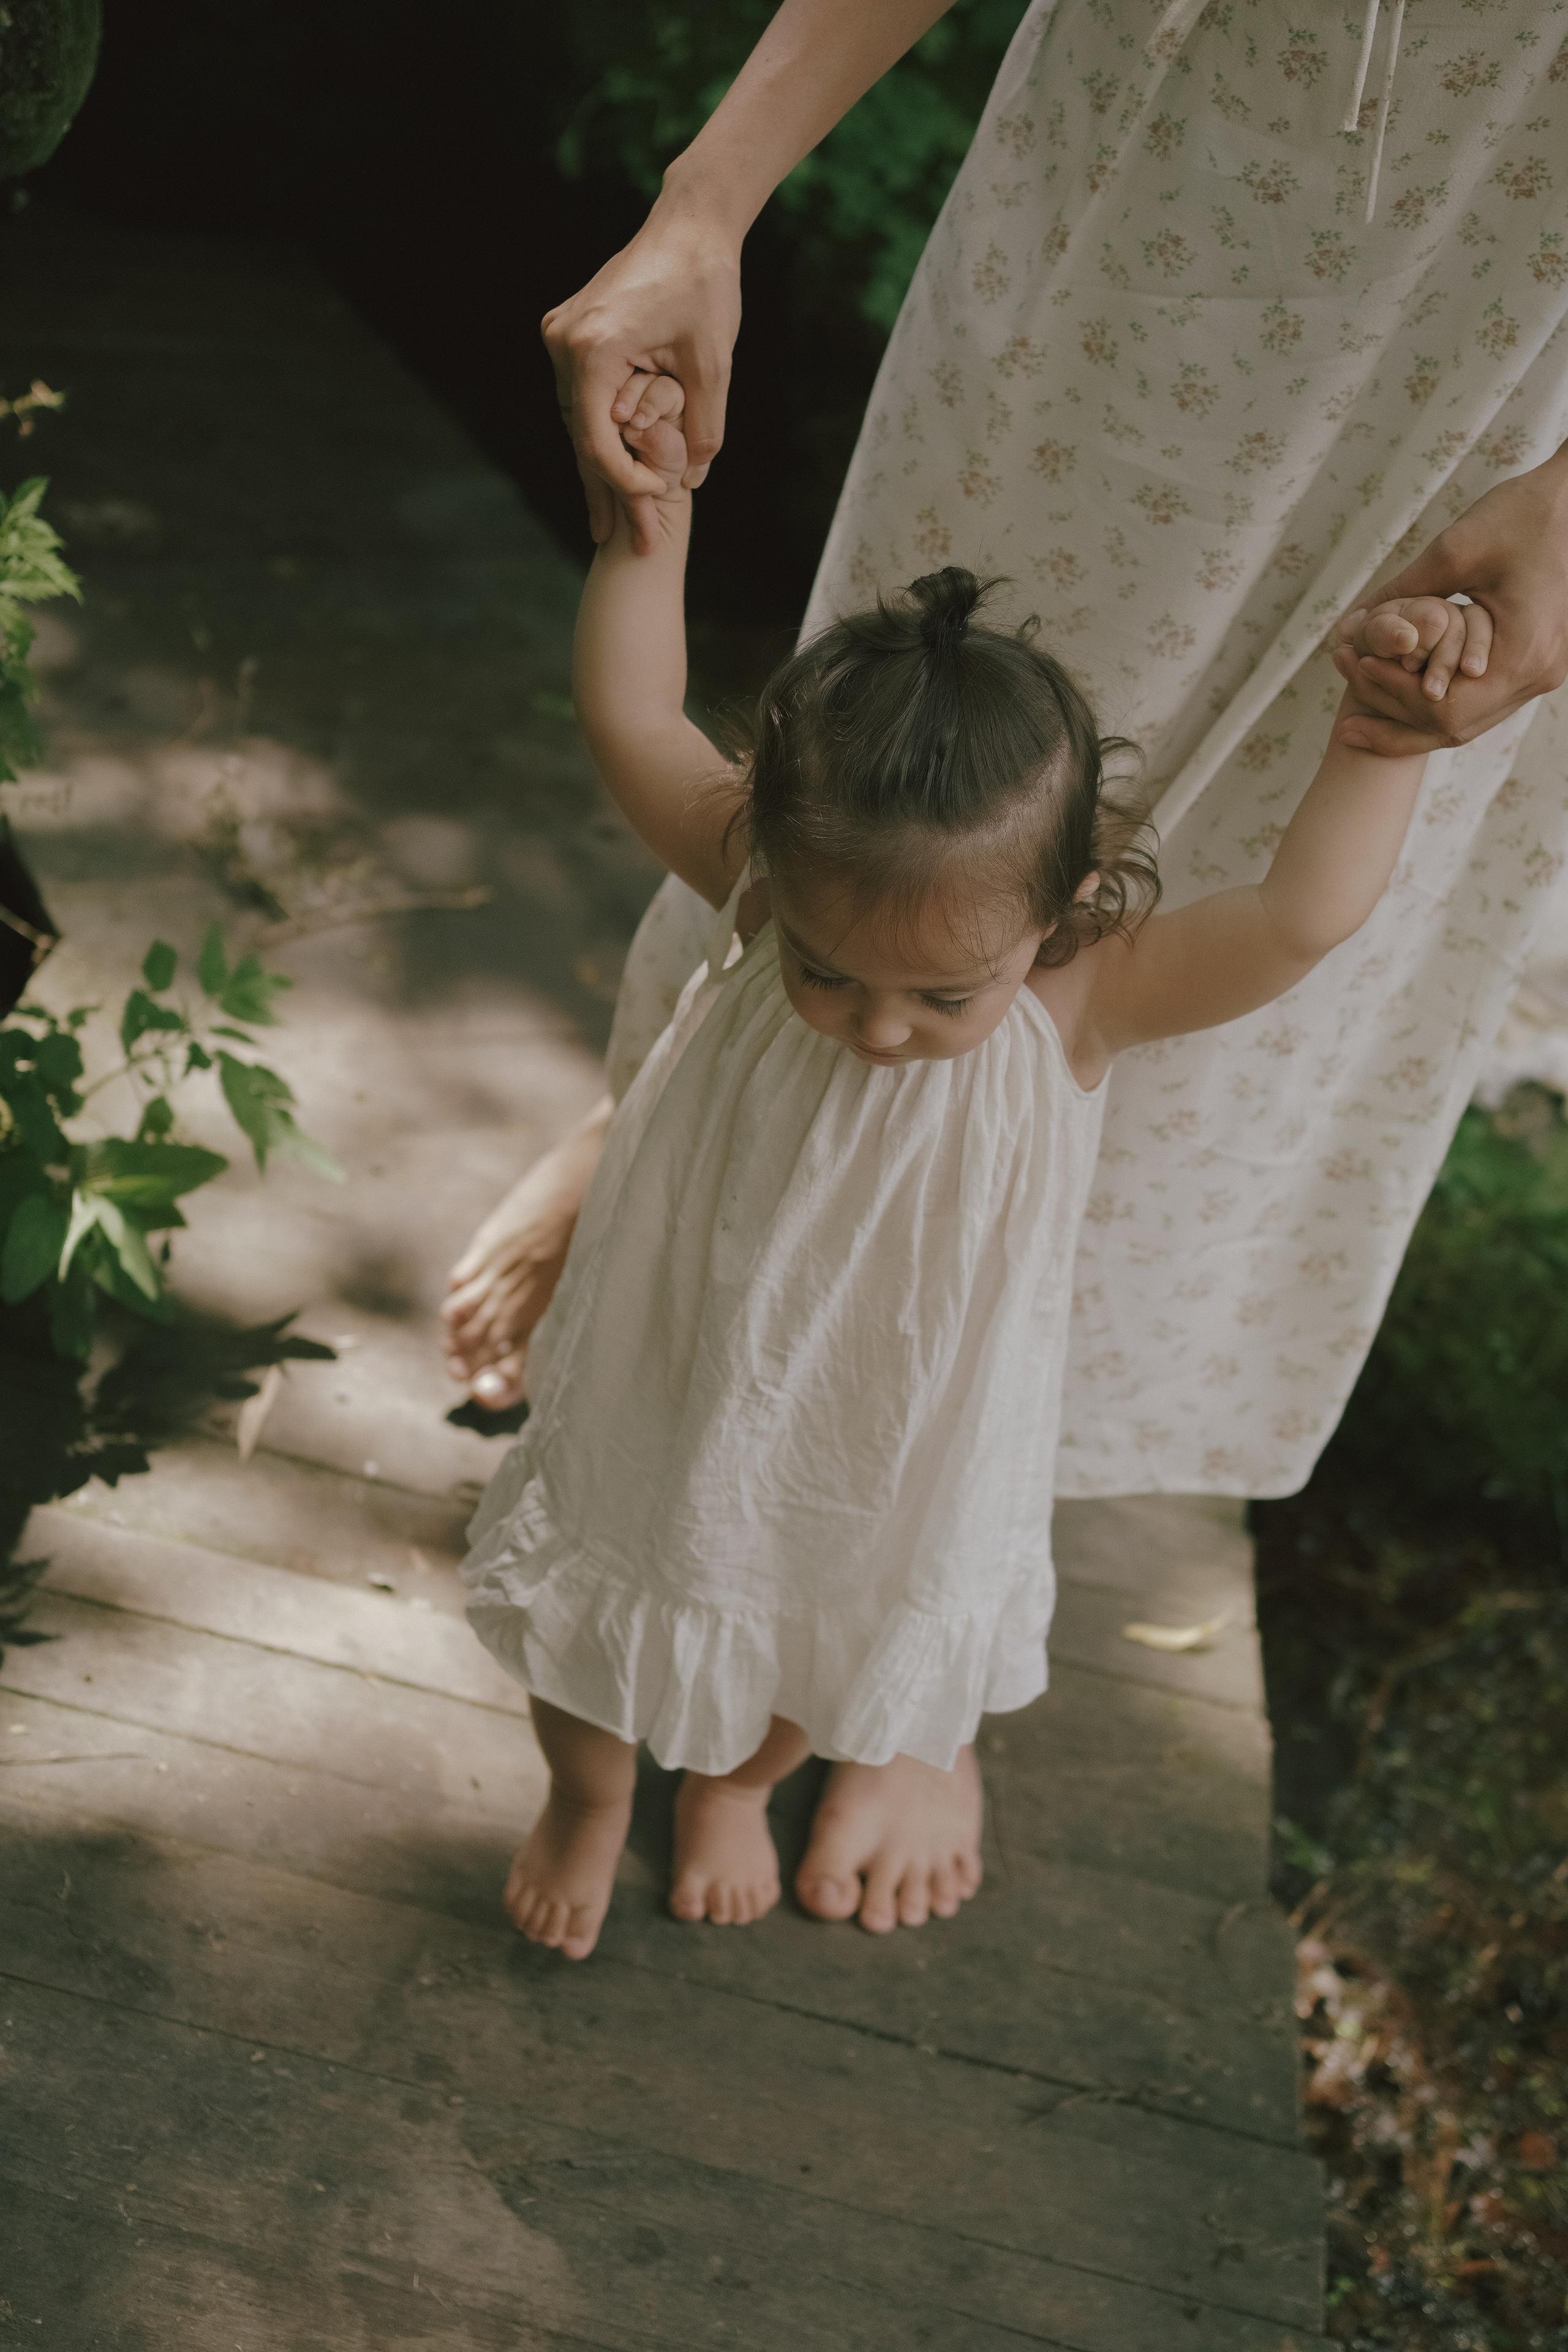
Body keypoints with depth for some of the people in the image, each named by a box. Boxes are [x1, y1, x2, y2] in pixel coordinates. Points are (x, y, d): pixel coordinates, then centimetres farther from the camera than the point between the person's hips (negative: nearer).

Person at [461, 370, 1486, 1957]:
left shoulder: (1089, 997, -29)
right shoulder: (766, 885, -25)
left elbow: (1302, 914, -40)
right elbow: (633, 722, -22)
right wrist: (651, 519, -31)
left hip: (893, 1434, 0)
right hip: (679, 1381, 1)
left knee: (829, 1642, 27)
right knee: (605, 1593, 24)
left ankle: (734, 1782, 63)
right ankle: (586, 1801, 59)